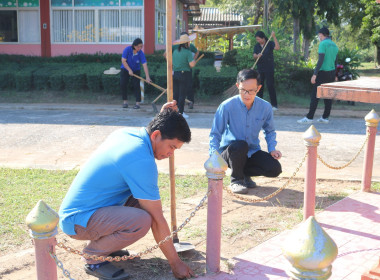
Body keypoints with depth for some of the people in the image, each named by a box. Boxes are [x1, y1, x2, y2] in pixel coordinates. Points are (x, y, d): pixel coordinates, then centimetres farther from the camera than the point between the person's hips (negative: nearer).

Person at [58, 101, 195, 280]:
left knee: (146, 197, 9)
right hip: (77, 220, -10)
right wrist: (175, 263, -12)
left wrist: (162, 117, 18)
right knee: (143, 221, -30)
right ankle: (94, 258, -6)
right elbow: (157, 220, -21)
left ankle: (103, 242, 17)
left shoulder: (125, 133, 1)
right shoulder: (142, 162, -25)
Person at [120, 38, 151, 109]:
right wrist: (129, 70, -21)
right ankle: (125, 101, 7)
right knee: (123, 84, -5)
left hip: (136, 70, 0)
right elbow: (123, 61, -17)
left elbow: (144, 65, -26)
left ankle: (138, 103, -5)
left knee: (136, 85, -9)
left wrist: (147, 77, -34)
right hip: (125, 69, 1)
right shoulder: (127, 49, -21)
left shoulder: (141, 53, -21)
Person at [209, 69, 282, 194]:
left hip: (252, 152, 3)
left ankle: (244, 173, 8)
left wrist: (272, 149, -5)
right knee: (240, 145, -37)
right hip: (229, 152, -3)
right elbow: (215, 134, -9)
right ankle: (236, 180, -9)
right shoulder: (227, 106, -16)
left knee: (275, 169, -20)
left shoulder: (265, 107, -6)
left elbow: (270, 131, 13)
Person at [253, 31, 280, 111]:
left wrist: (274, 37, -23)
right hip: (260, 69, 5)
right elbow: (254, 56, -3)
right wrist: (257, 56, -26)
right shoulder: (256, 46, 9)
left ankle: (274, 105, -5)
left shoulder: (270, 43, -2)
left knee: (270, 86, -8)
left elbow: (277, 47, -20)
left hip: (269, 69, -4)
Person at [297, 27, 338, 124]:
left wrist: (315, 74, -18)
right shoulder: (334, 45, 14)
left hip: (323, 72, -8)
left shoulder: (323, 44, -11)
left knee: (315, 95, -6)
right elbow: (335, 61, 18)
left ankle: (309, 117, -7)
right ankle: (325, 117, 12)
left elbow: (320, 60, -18)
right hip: (332, 73, 8)